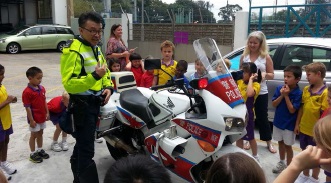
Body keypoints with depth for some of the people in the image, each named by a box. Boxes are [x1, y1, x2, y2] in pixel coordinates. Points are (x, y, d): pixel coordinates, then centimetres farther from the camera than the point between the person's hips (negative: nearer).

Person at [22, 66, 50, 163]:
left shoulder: (42, 88, 2)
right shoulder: (27, 92, -20)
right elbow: (27, 107, -19)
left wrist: (47, 113, 9)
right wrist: (31, 120, -18)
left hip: (42, 117, 7)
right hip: (34, 118, -6)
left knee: (40, 133, 19)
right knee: (34, 135, 7)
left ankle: (40, 150, 34)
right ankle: (33, 153, 21)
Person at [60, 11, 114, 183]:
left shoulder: (95, 48, 10)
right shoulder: (73, 50, -20)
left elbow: (105, 72, 18)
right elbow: (69, 84, -28)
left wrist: (108, 87, -1)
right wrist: (94, 76, -39)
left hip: (94, 103, 10)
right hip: (82, 105, -10)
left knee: (82, 144, 23)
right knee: (86, 150, -7)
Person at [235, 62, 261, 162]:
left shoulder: (255, 84, -15)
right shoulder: (239, 82, 2)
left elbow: (249, 93, -35)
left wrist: (250, 79, -25)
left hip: (247, 114, -5)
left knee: (250, 138, 12)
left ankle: (255, 157, 33)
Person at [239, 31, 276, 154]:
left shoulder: (266, 57, -1)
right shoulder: (244, 56, 5)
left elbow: (271, 75, 1)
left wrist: (265, 74, -20)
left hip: (261, 93, -2)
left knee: (262, 118, 6)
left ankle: (269, 142, 22)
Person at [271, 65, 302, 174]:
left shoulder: (298, 93, -17)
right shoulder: (279, 88, -6)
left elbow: (292, 110, -20)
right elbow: (274, 104, -5)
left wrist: (286, 95, -24)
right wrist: (281, 95, -20)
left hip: (289, 124, -4)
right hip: (278, 122, 4)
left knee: (287, 145, 9)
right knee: (280, 142, 20)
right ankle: (281, 163, 38)